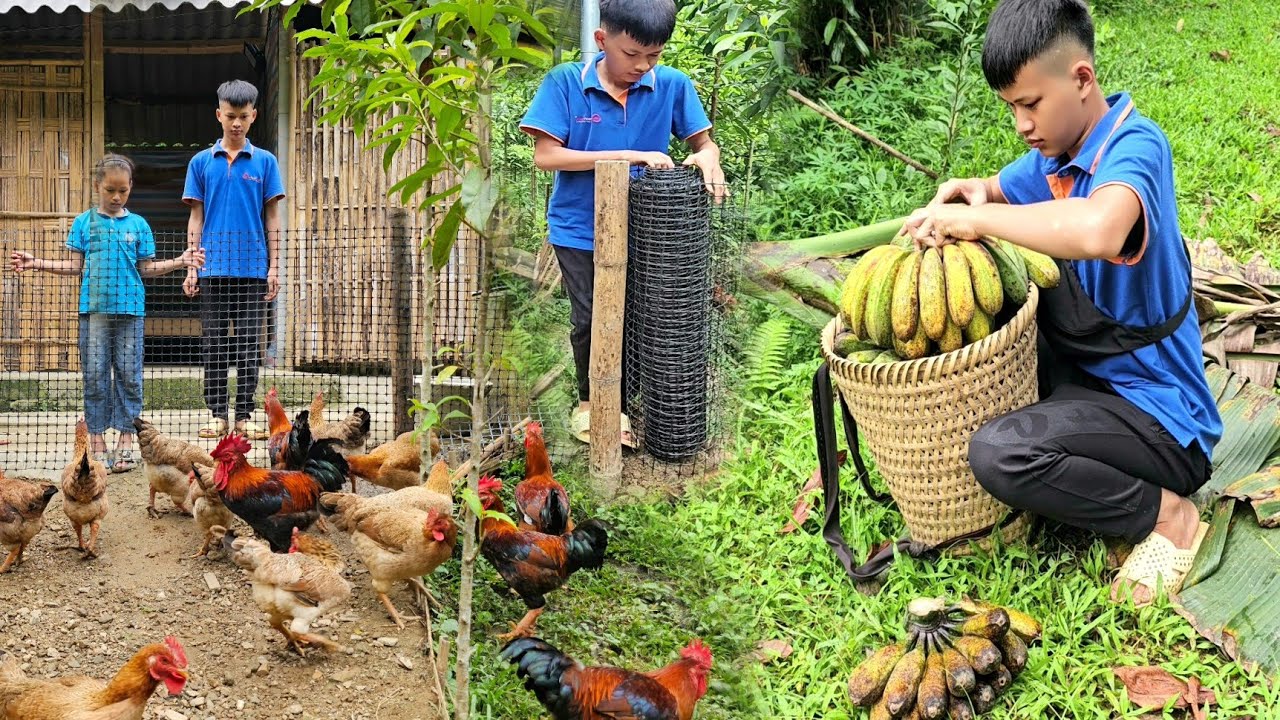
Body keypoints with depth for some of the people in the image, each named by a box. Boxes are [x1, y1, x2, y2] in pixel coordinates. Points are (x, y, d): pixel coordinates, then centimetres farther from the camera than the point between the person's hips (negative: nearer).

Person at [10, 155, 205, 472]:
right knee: (95, 375, 1)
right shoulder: (84, 222, 7)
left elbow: (146, 268, 9)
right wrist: (36, 263, 0)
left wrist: (179, 262, -1)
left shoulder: (138, 225, 8)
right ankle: (97, 443, 8)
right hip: (94, 308, 0)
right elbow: (75, 266, 7)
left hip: (130, 308, 0)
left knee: (129, 375, 2)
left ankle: (125, 443, 7)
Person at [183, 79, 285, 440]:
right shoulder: (201, 162, 6)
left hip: (253, 267, -1)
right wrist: (191, 268, 1)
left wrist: (274, 267, -1)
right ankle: (216, 414, 10)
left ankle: (245, 415, 8)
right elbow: (196, 217, 7)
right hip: (213, 268, 1)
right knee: (214, 344, 4)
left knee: (249, 344, 3)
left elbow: (272, 218, 5)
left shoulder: (264, 162, 5)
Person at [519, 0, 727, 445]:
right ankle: (588, 401, 32)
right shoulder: (565, 83, -15)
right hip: (580, 227, -1)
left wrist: (707, 157, -28)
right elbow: (546, 156, -20)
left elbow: (703, 142, -2)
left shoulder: (672, 86, -10)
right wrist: (626, 156, -26)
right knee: (590, 320, 9)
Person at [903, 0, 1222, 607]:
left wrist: (976, 219, -32)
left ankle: (1165, 515, -8)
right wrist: (972, 193, -6)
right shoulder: (1058, 155, 3)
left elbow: (1097, 232, -46)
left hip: (1164, 419, -9)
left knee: (998, 453, -29)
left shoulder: (1134, 145, -23)